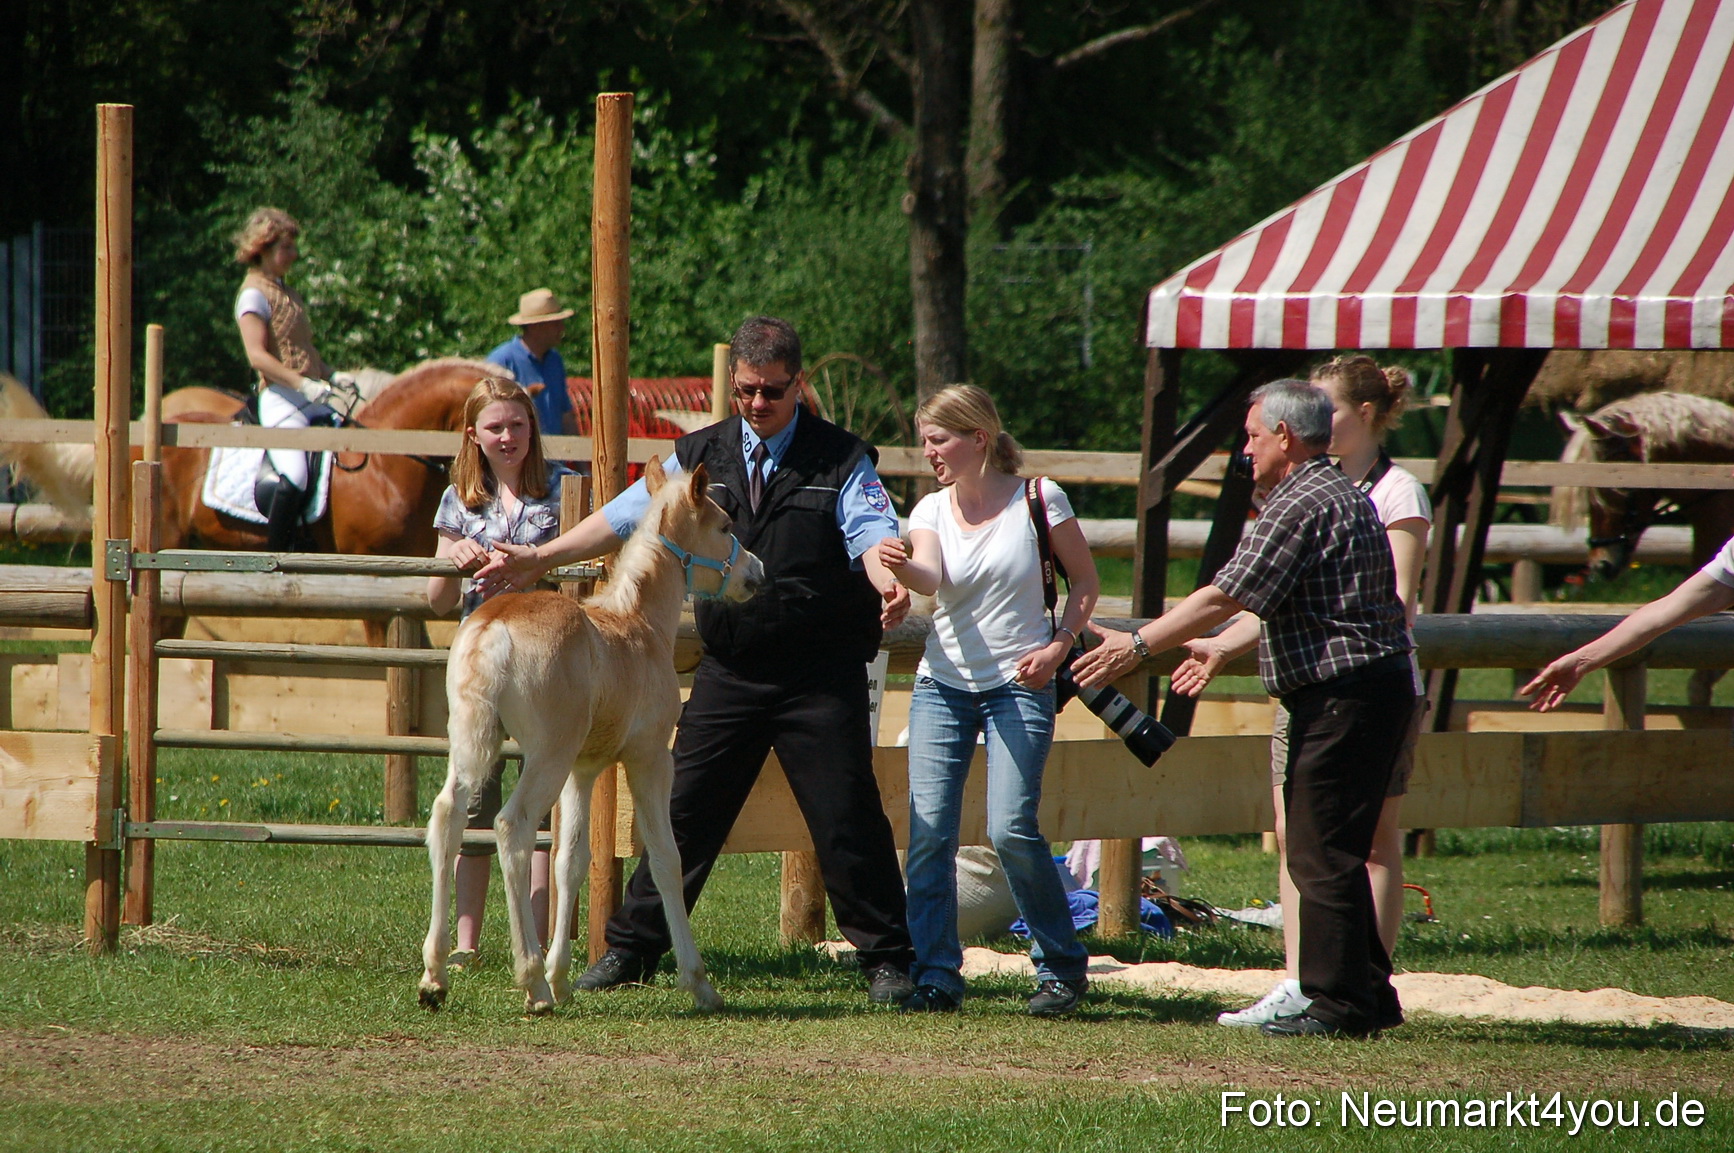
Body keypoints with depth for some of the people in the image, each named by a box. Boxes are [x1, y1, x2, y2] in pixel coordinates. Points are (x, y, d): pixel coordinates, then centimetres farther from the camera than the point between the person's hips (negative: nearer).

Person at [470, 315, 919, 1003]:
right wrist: (539, 558, -1)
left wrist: (887, 579, -39)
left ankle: (888, 963, 7)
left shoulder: (841, 461, -1)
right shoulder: (701, 456, 10)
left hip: (821, 679, -3)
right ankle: (631, 948, 14)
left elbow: (871, 530, -16)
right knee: (685, 810, 5)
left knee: (847, 819, -3)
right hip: (728, 673, 3)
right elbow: (629, 514, 7)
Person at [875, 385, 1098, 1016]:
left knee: (1011, 828, -13)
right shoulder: (932, 511, 3)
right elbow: (930, 578, -17)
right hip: (943, 685, 3)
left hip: (1019, 686, -3)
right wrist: (903, 567, -40)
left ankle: (1062, 966, 4)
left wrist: (1059, 646, -8)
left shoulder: (1038, 500, -3)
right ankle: (936, 975, 0)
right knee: (929, 829, -7)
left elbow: (1085, 581, 6)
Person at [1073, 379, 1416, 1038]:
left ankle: (1339, 1004, -5)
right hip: (1381, 688, 10)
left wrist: (1136, 646, -10)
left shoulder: (1299, 507, -14)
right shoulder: (1344, 496, 18)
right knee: (1333, 854, 15)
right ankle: (1369, 996, 17)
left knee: (1322, 856, -6)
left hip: (1340, 700, -10)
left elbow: (1224, 598, -16)